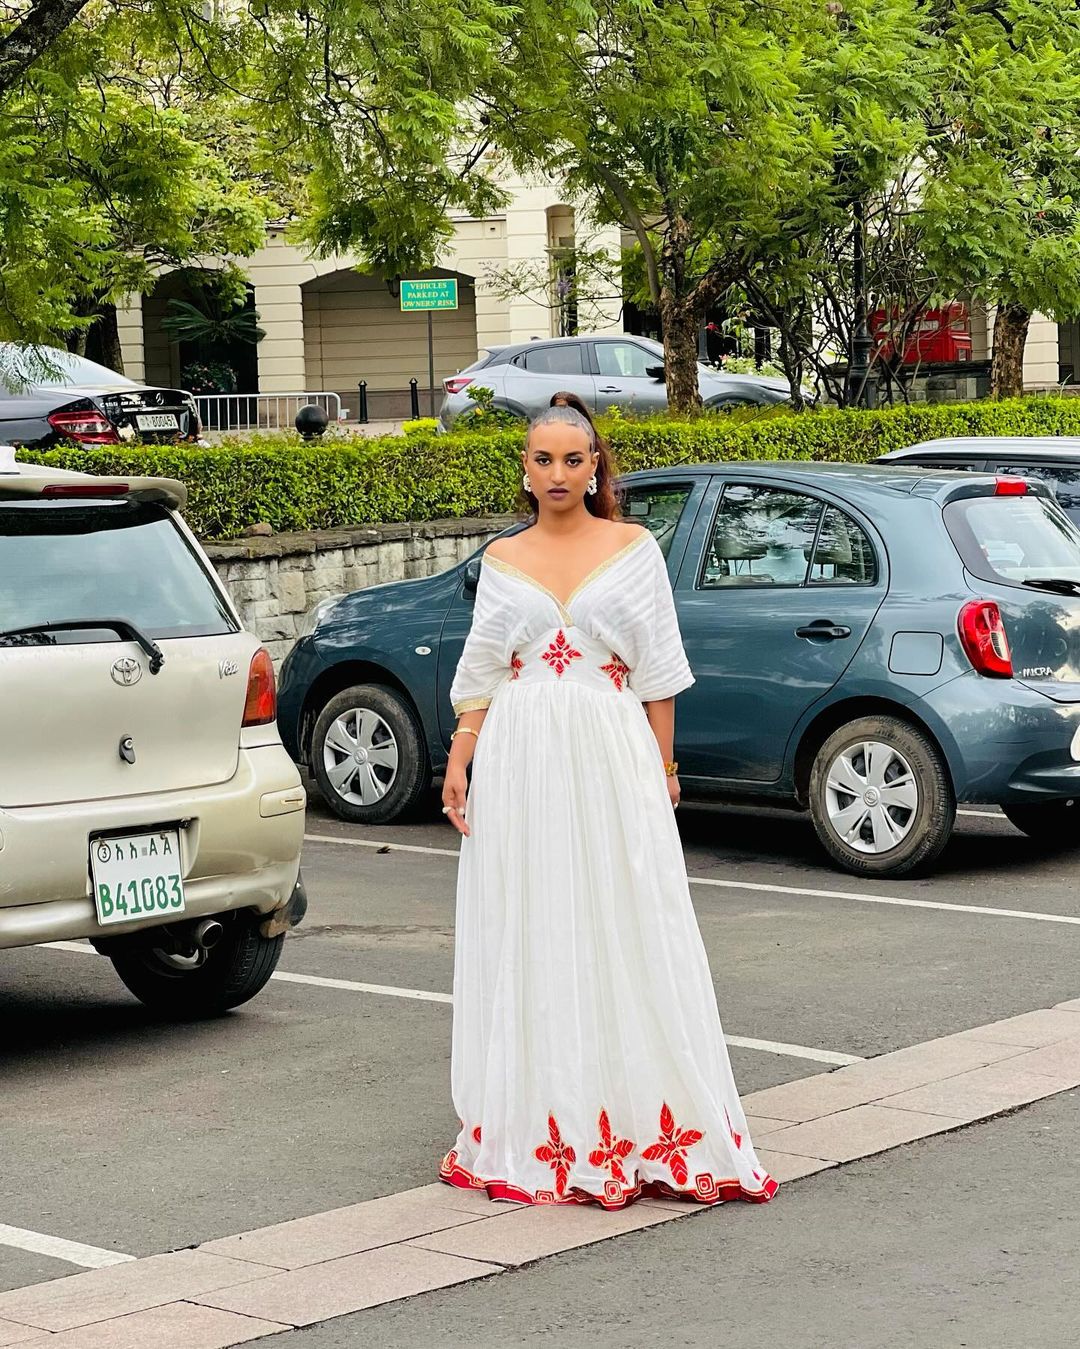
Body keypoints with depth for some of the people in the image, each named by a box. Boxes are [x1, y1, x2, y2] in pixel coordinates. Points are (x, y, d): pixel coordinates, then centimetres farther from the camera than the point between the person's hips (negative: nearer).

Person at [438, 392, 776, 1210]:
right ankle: (538, 1131, 10)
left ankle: (641, 1126, 1)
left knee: (623, 935, -3)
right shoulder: (502, 560, 9)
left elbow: (658, 670, 3)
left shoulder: (634, 549, 4)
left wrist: (663, 767, -2)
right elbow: (480, 674, 10)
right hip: (521, 764, 2)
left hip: (611, 759, -2)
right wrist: (458, 765, 0)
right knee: (529, 940, 3)